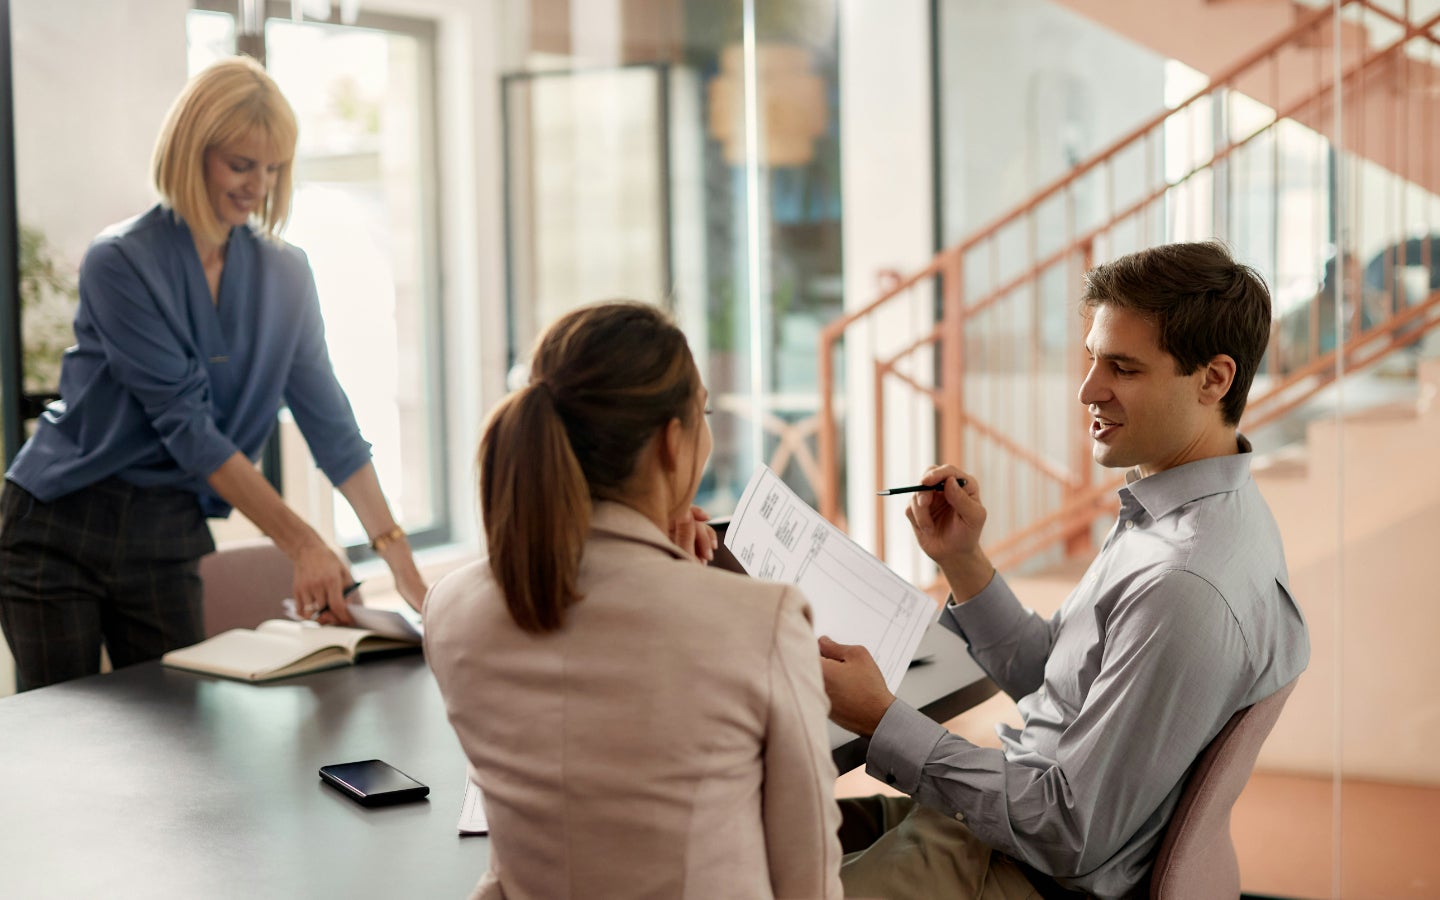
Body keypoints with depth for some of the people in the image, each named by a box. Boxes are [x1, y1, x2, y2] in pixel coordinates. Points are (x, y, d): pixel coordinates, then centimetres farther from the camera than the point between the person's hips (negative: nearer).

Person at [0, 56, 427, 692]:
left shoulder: (285, 274, 1)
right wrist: (302, 544, -23)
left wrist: (398, 556, -6)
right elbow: (186, 424, -20)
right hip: (60, 527, -4)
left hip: (166, 542, 5)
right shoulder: (120, 264, -15)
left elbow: (328, 422, 1)